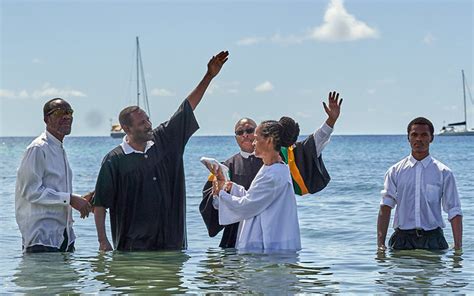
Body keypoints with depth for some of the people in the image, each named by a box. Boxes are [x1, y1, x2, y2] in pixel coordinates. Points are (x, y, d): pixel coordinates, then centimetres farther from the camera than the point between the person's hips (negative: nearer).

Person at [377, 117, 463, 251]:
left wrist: (458, 247, -8)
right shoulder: (395, 171, 7)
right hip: (403, 239, 0)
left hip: (433, 240, 0)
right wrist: (380, 243, -11)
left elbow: (454, 212, 2)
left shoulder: (443, 173, 5)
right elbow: (385, 207, 0)